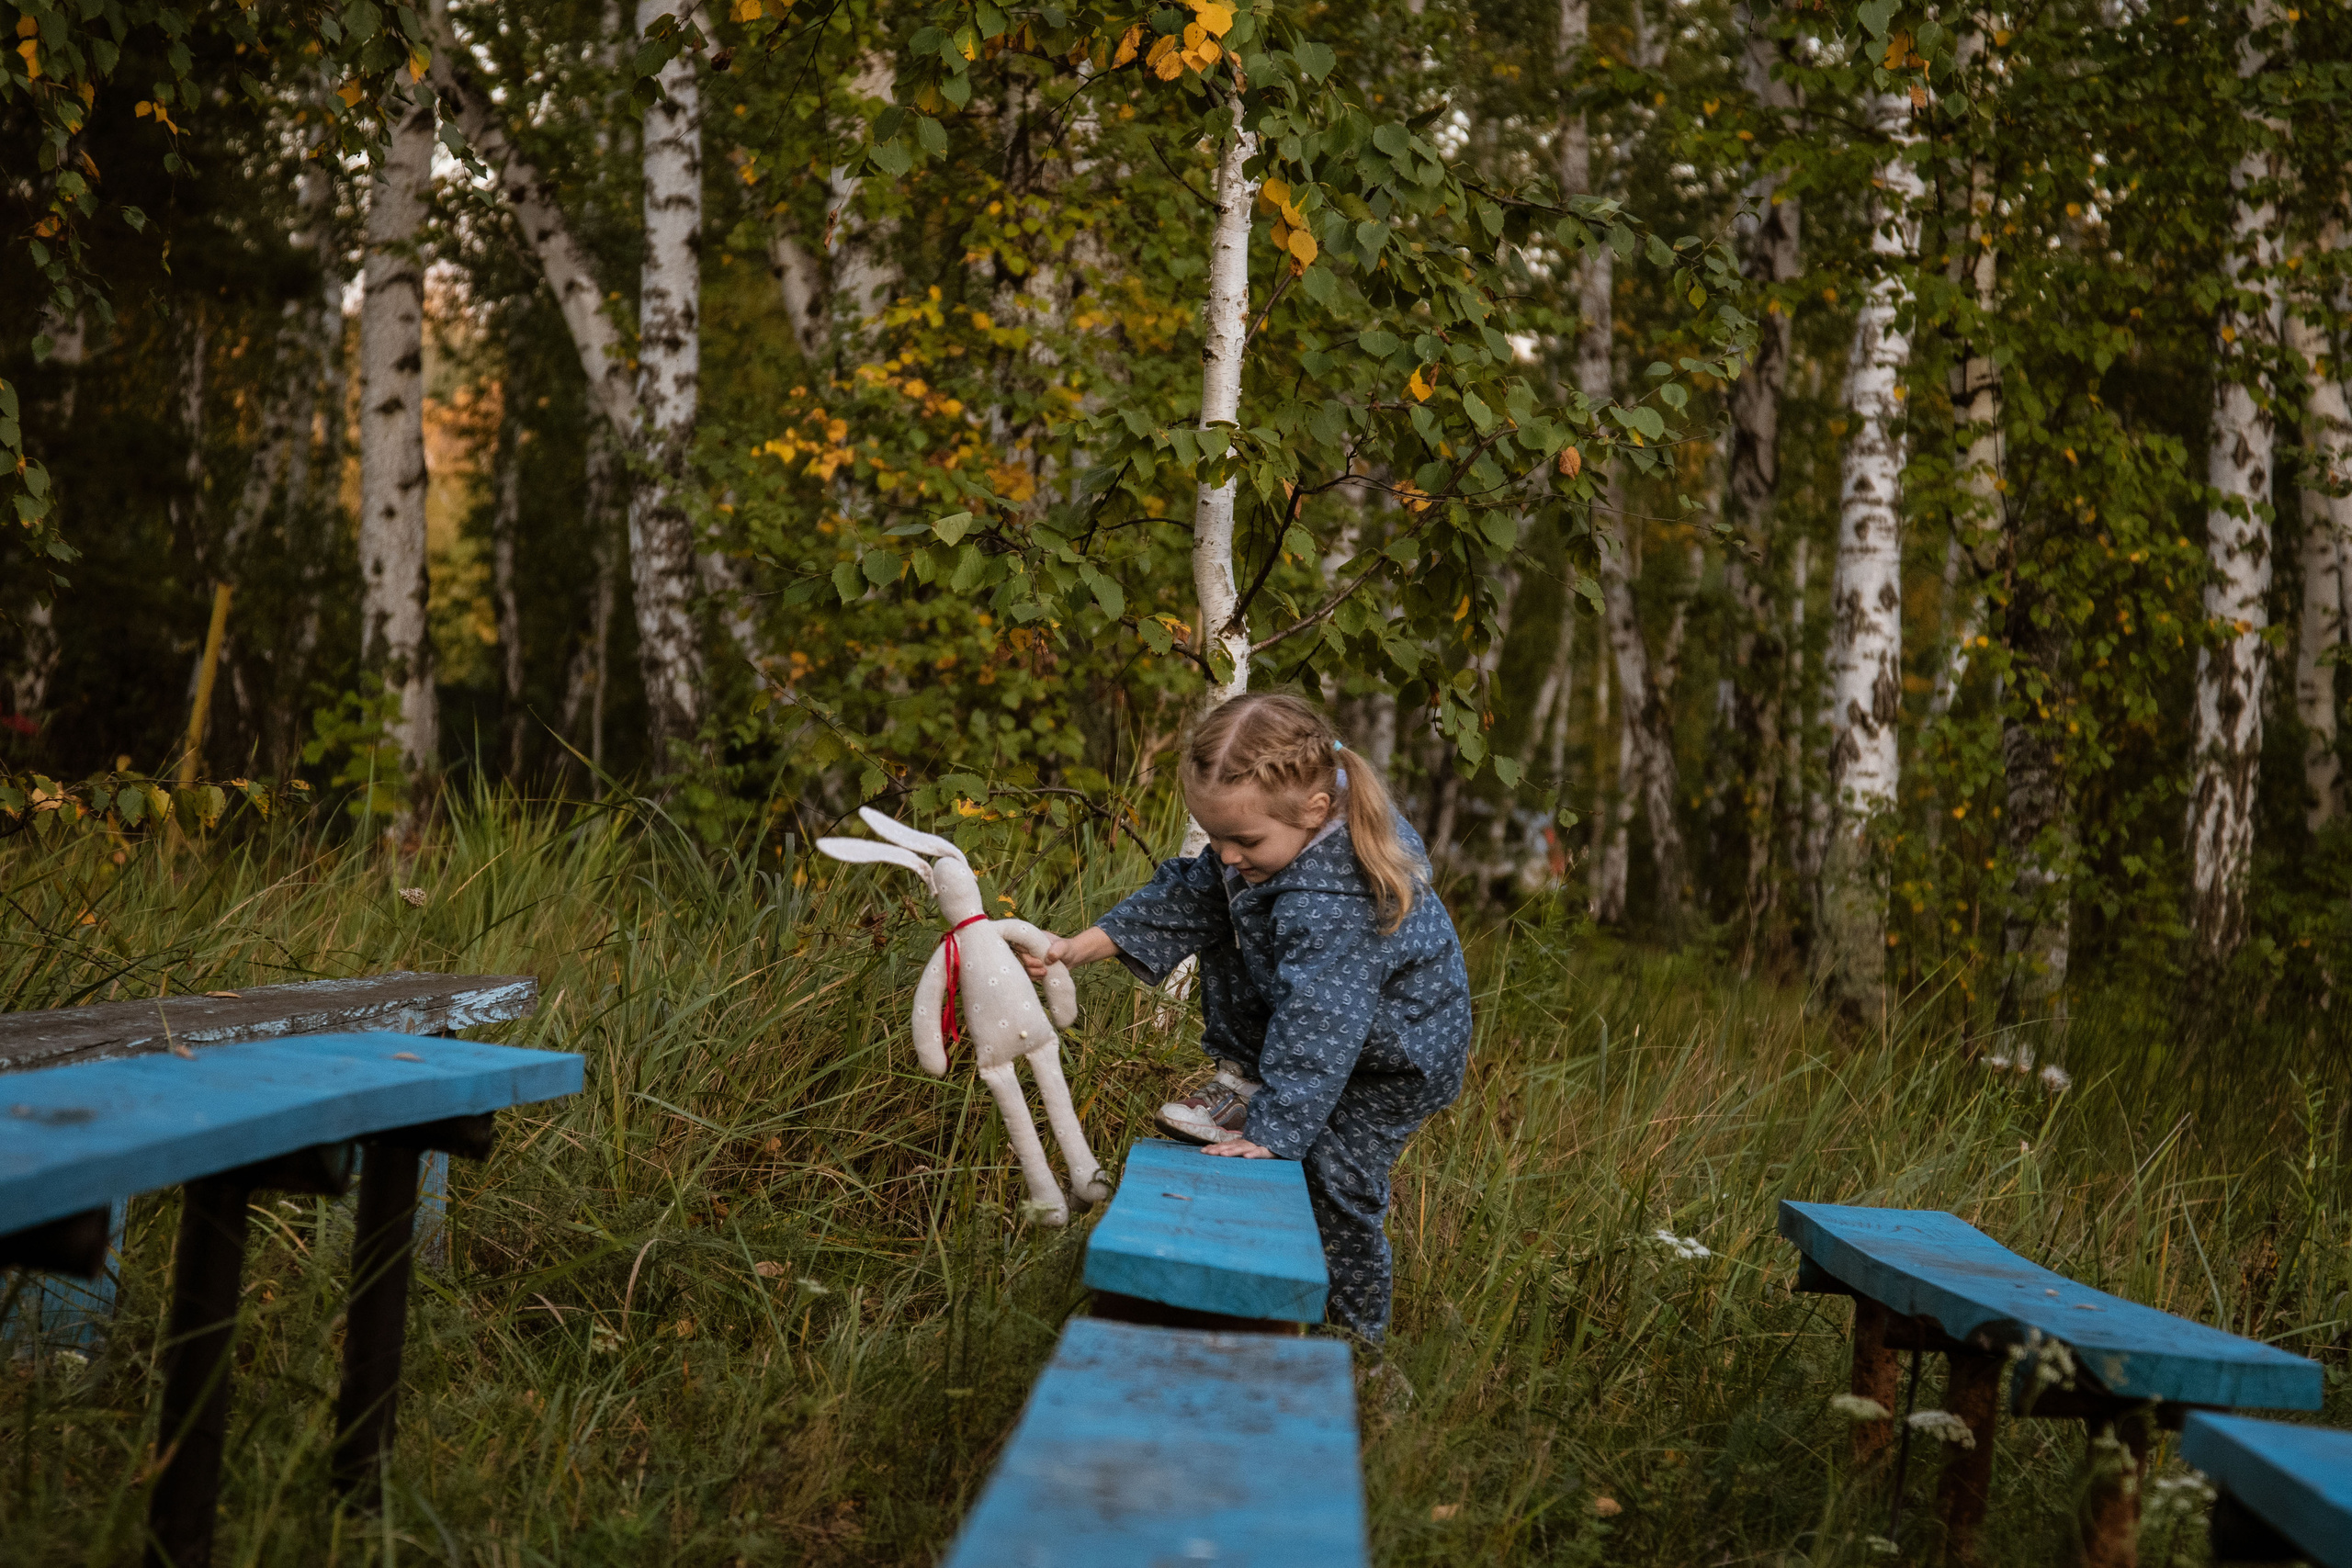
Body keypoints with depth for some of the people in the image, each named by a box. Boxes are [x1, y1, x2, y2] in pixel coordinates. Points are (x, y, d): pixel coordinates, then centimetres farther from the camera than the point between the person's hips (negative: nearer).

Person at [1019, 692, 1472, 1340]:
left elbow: (1316, 1030, -41)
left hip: (1395, 1058, -8)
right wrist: (1083, 946, -14)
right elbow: (1188, 898, -7)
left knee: (1335, 1180, -4)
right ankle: (1246, 1087, 6)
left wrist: (1273, 1133, -38)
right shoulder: (1271, 835, -18)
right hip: (1314, 1000, 8)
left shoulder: (1333, 905, -44)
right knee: (1224, 926, 2)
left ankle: (1356, 1332, 17)